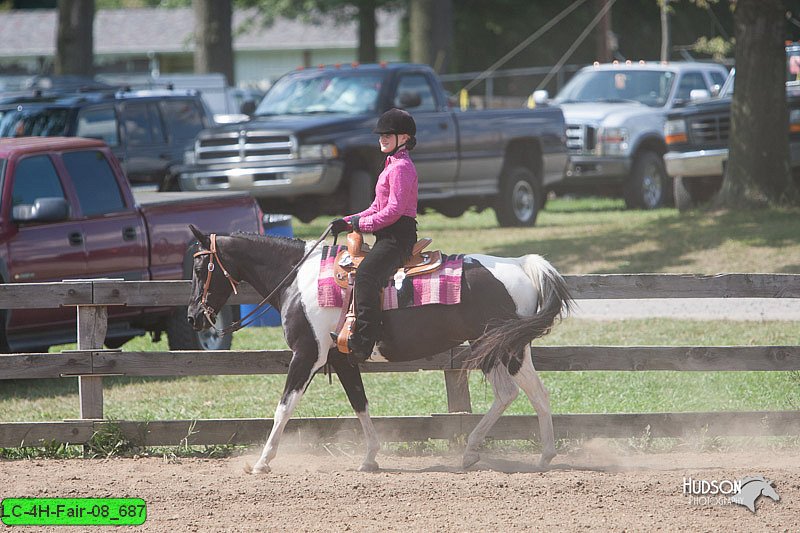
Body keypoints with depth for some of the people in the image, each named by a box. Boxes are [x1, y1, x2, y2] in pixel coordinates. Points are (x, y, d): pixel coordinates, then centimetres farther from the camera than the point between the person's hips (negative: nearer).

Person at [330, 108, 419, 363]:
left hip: (397, 237, -12)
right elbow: (378, 207, 25)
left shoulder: (401, 167, -11)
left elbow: (393, 210, -19)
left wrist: (360, 224, -11)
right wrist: (349, 222, 13)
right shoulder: (393, 165, 23)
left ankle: (364, 341, -36)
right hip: (389, 236, 12)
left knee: (365, 275, -28)